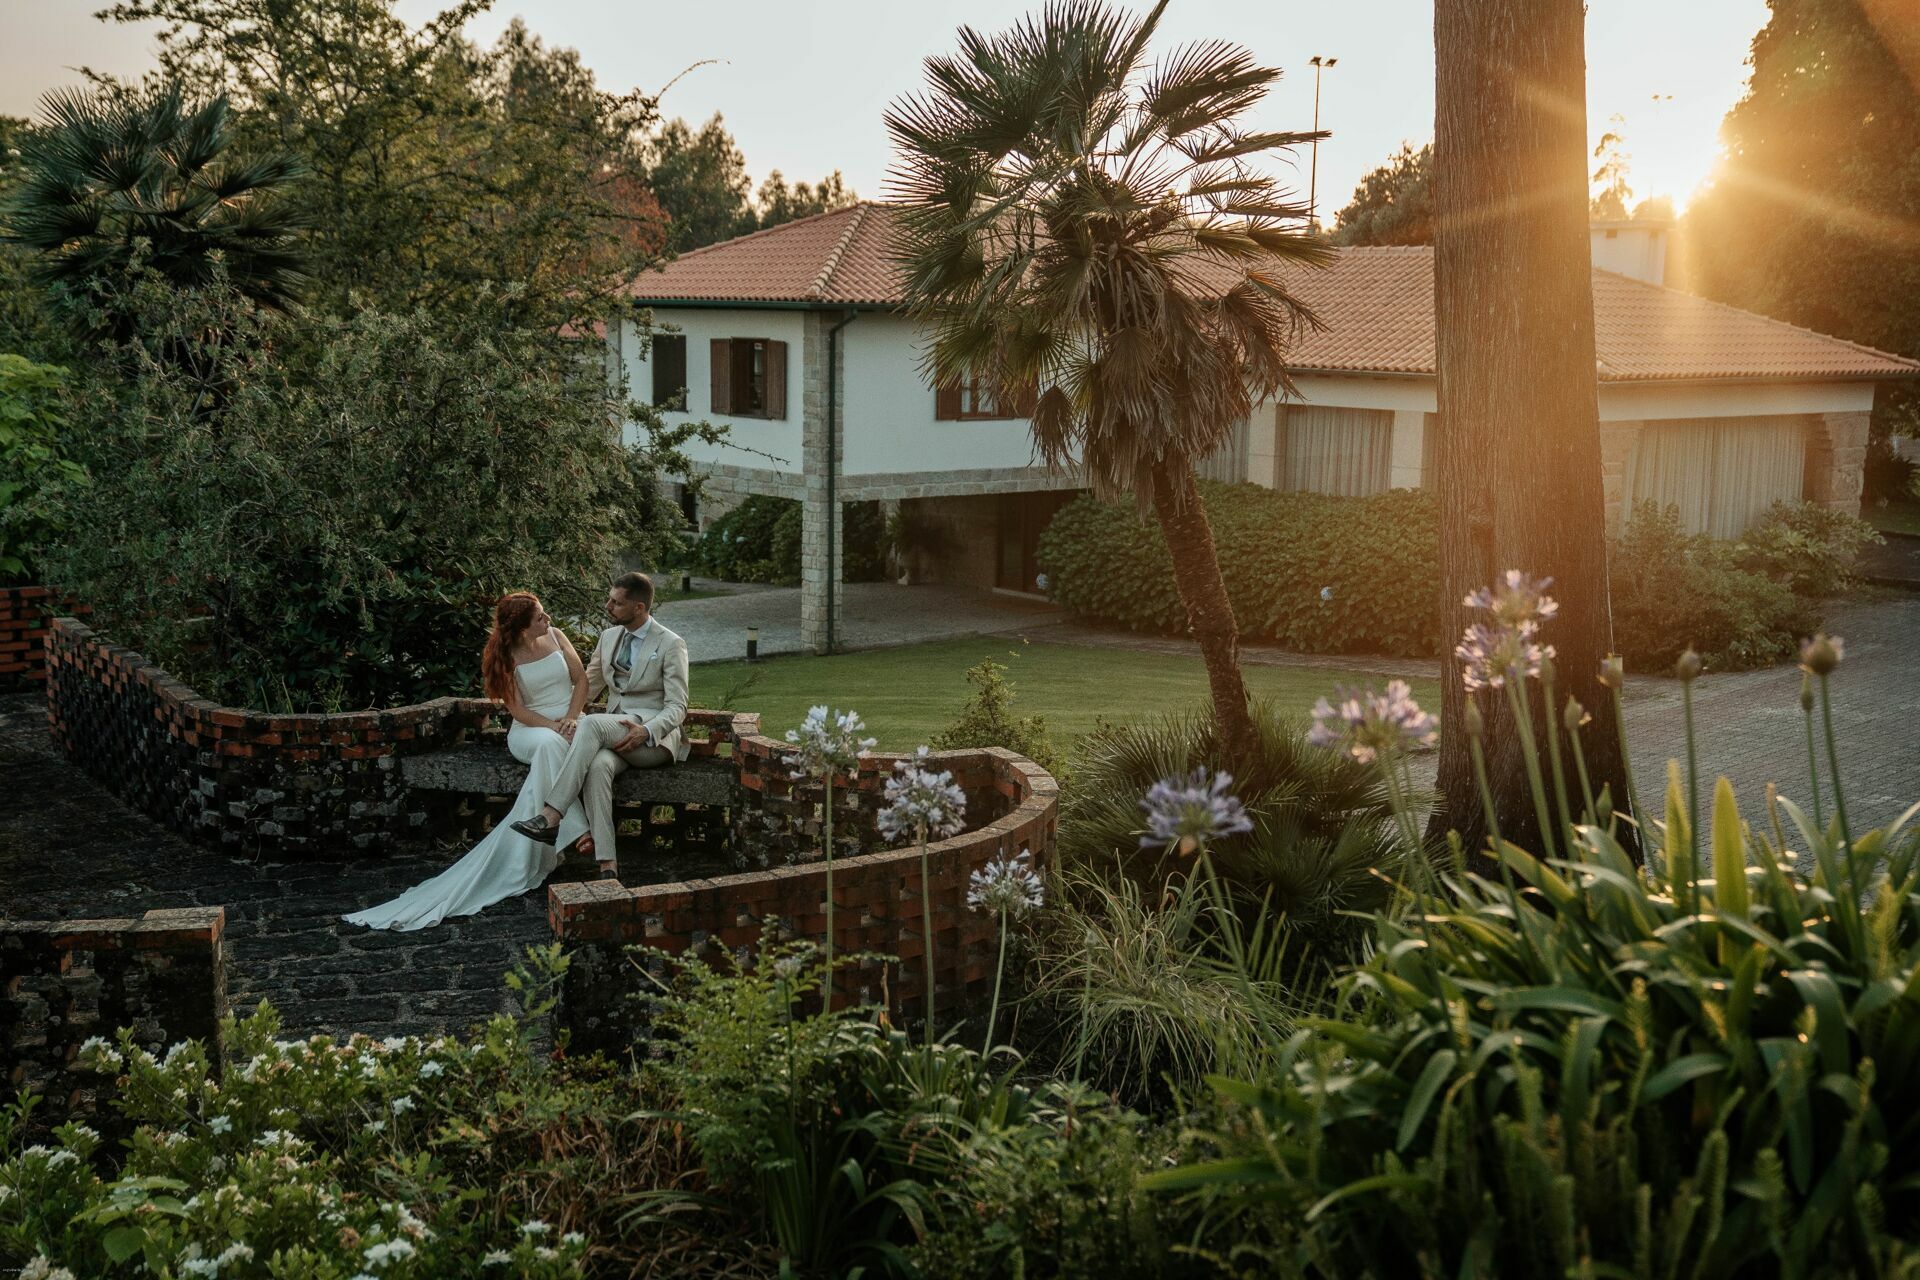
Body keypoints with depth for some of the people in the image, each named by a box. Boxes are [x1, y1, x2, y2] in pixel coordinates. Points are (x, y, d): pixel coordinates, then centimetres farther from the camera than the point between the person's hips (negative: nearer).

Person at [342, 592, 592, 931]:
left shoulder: (556, 636, 8)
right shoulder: (504, 658, -1)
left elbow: (581, 679, 8)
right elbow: (518, 711, -4)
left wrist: (571, 718, -9)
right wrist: (552, 726, -17)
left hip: (570, 721, 2)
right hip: (529, 729, -2)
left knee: (550, 748, -36)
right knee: (550, 744, -40)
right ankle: (574, 832, -38)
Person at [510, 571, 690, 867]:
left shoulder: (671, 645, -2)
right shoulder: (609, 637, 17)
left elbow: (676, 707, -7)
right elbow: (587, 686, 24)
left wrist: (646, 731, -25)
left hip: (655, 737, -4)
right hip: (614, 736, 4)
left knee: (592, 723, -33)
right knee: (597, 766, -34)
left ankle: (551, 816, -39)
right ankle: (607, 865, -39)